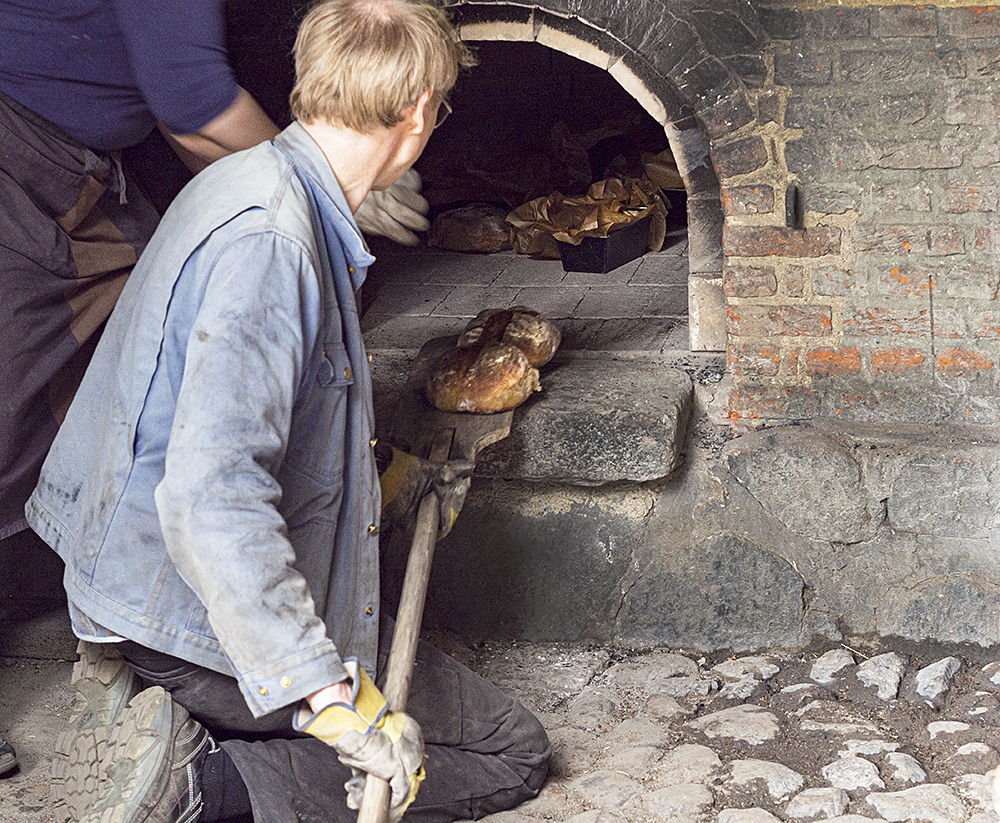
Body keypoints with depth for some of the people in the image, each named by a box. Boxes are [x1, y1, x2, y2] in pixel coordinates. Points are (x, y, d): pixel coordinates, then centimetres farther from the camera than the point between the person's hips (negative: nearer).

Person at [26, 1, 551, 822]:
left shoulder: (258, 182, 7)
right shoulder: (268, 237, -26)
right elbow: (210, 497, -36)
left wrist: (382, 475, 26)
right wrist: (332, 696, -37)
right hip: (210, 623, -10)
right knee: (513, 752, -1)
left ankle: (173, 728, 9)